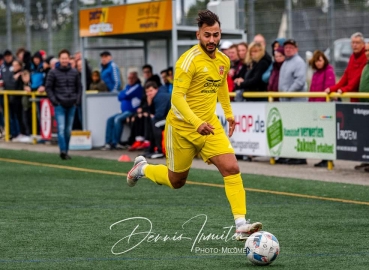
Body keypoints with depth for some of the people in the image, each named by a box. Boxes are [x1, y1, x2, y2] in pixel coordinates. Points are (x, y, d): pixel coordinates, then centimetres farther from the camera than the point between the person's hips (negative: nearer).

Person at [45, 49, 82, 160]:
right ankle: (63, 151, -17)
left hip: (71, 105, 3)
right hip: (59, 105, -3)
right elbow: (48, 88, 1)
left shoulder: (74, 72, 8)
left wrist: (78, 100, 2)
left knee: (68, 130, 7)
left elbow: (79, 87, 14)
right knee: (61, 128, -13)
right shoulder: (53, 72, -1)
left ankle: (66, 151, 15)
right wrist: (53, 100, -8)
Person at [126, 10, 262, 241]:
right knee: (176, 182, 12)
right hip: (182, 126, -5)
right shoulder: (190, 60, -21)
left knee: (232, 168, -15)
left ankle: (241, 226, -17)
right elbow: (177, 96, -26)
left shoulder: (224, 61, 1)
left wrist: (229, 113, 24)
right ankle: (142, 168, 43)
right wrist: (197, 122, -37)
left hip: (210, 124, 5)